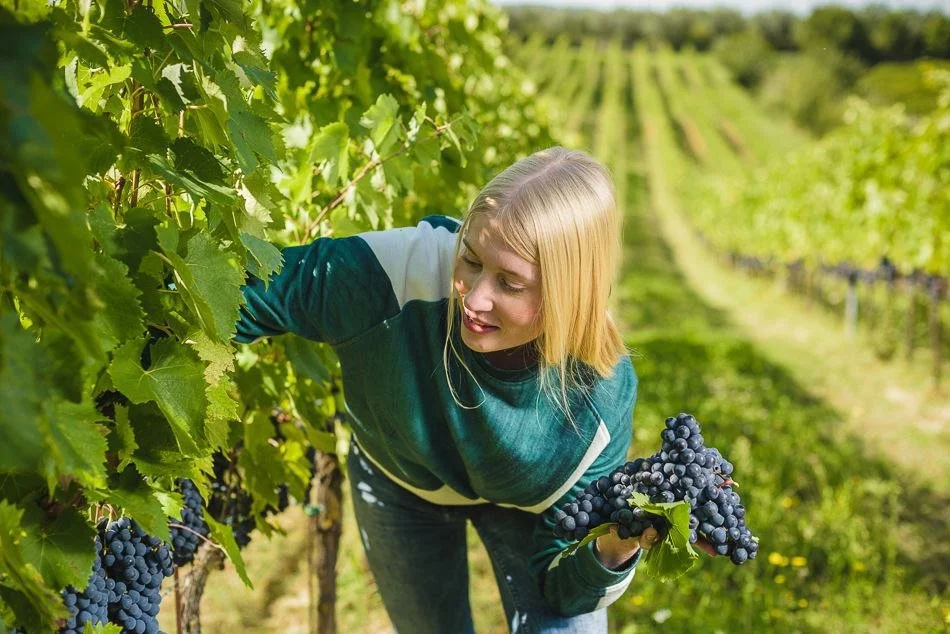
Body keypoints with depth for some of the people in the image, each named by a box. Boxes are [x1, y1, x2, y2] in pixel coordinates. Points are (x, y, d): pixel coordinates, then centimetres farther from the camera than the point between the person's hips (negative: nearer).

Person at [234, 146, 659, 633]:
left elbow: (560, 587, -27)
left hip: (519, 503, -1)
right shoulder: (406, 269, -41)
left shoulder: (599, 396, -37)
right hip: (397, 485, 1)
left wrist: (615, 550, -48)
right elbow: (245, 289, -27)